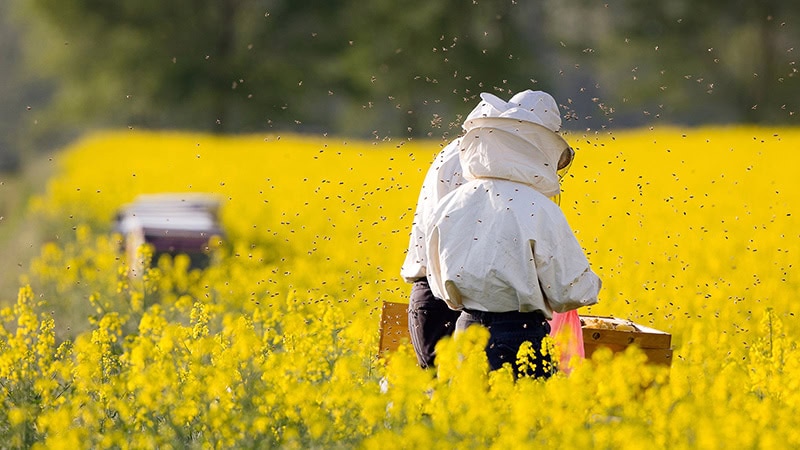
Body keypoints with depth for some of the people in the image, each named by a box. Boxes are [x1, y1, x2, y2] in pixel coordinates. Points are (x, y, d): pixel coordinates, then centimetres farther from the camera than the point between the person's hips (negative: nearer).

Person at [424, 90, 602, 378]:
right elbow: (570, 294, -8)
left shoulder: (449, 206, 1)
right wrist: (591, 283, 13)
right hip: (523, 337, -5)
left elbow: (443, 291, 11)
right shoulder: (540, 212, -14)